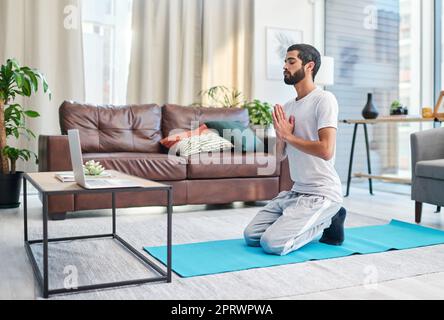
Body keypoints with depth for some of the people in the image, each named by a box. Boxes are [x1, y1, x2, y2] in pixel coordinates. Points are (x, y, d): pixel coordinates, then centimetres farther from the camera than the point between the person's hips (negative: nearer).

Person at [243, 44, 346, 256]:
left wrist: (288, 136, -15)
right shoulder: (288, 106, 12)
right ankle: (321, 222, 14)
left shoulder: (324, 99, -13)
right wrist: (280, 133, -6)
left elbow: (326, 150, -24)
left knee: (272, 243, -21)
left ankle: (327, 222, 4)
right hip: (296, 191, 9)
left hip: (321, 194, -9)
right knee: (251, 236, 5)